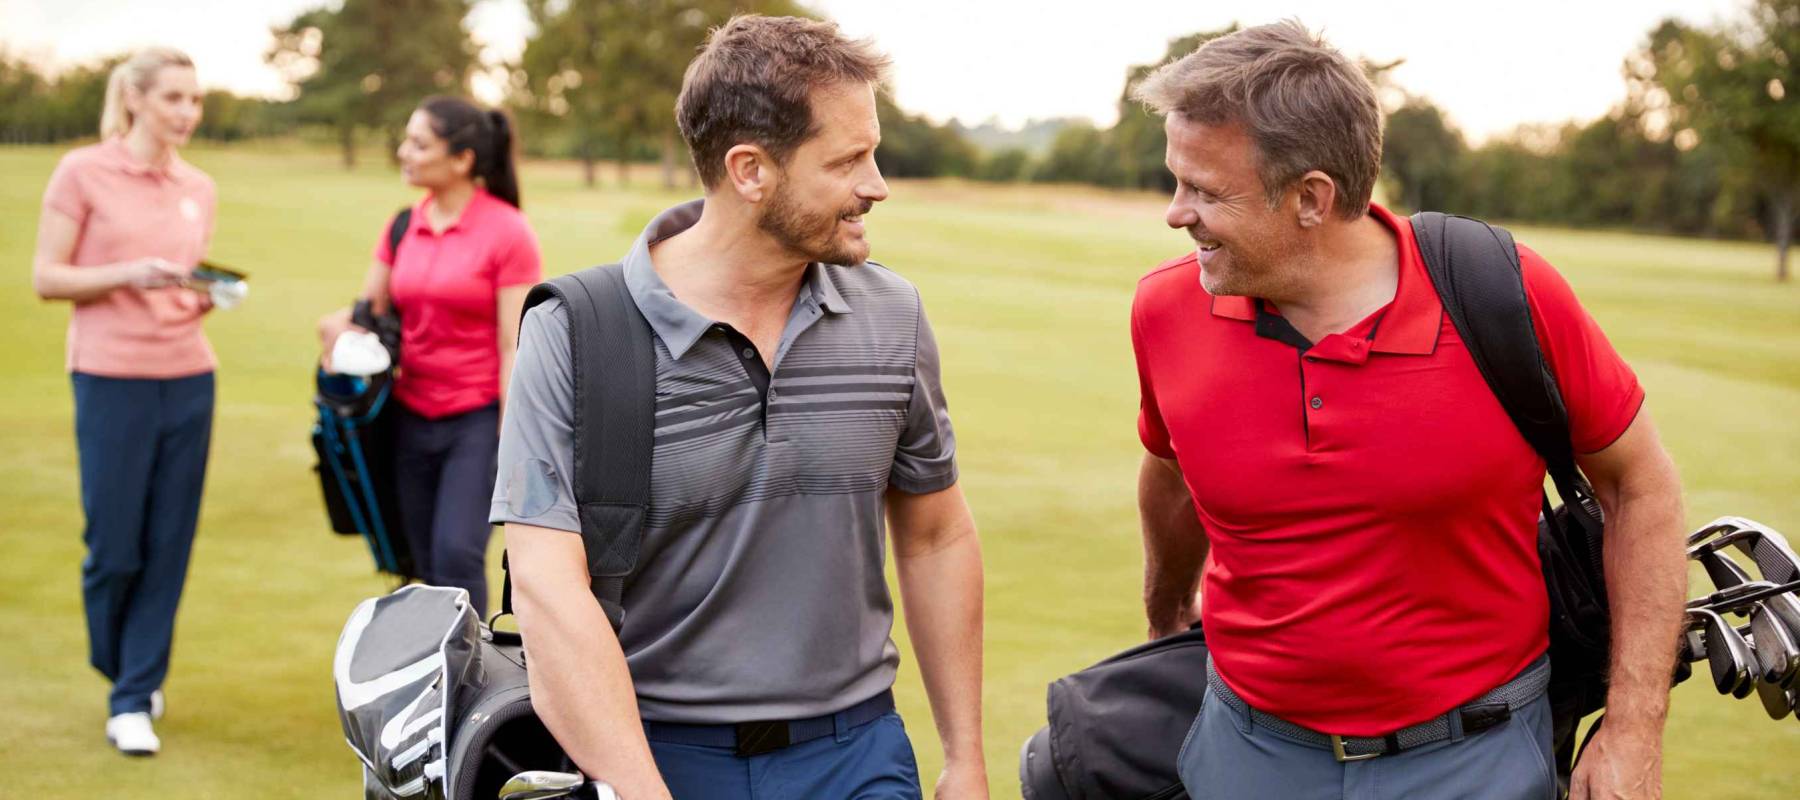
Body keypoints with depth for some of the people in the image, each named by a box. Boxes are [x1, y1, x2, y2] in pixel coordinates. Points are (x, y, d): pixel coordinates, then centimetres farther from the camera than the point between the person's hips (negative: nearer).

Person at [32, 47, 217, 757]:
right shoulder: (83, 172, -4)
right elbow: (46, 279, -4)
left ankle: (135, 698, 15)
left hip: (188, 379, 4)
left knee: (168, 546, 3)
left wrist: (209, 295, -3)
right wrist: (129, 275, -18)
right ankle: (118, 669, 26)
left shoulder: (198, 188, 10)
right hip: (112, 378, -4)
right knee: (114, 547, 0)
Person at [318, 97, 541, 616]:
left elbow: (515, 348, -11)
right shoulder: (403, 227, 7)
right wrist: (341, 323, -11)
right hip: (413, 416, 6)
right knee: (429, 568, 7)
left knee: (457, 553, -15)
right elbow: (373, 308, 14)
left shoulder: (507, 233, -10)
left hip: (480, 417, -6)